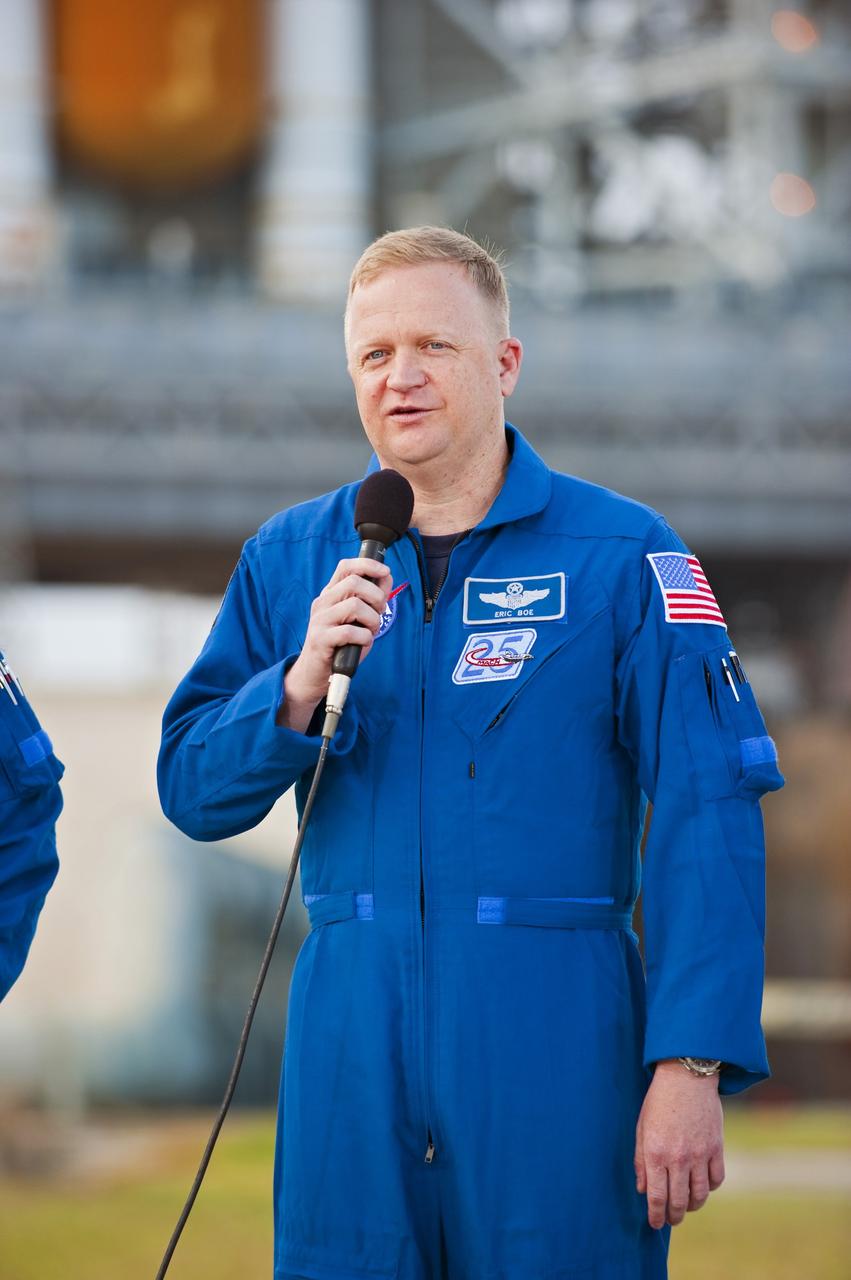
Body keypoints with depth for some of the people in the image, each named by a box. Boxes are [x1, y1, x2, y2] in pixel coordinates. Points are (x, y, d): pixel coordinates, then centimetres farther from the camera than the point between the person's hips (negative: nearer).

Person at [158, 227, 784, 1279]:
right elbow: (192, 794, 8)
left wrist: (691, 1069, -16)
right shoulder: (289, 560, 11)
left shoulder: (621, 555, -1)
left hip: (555, 1031, -3)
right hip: (351, 1031, 3)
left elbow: (707, 819, -7)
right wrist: (301, 685, -12)